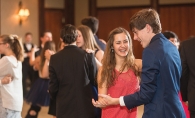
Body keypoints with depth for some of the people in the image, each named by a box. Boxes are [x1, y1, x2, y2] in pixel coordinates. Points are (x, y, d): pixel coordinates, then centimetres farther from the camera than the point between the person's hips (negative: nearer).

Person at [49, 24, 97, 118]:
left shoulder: (55, 58, -6)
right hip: (85, 108, 0)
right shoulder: (88, 56, -8)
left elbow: (53, 87, -1)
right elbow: (94, 81, 1)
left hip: (64, 108, 0)